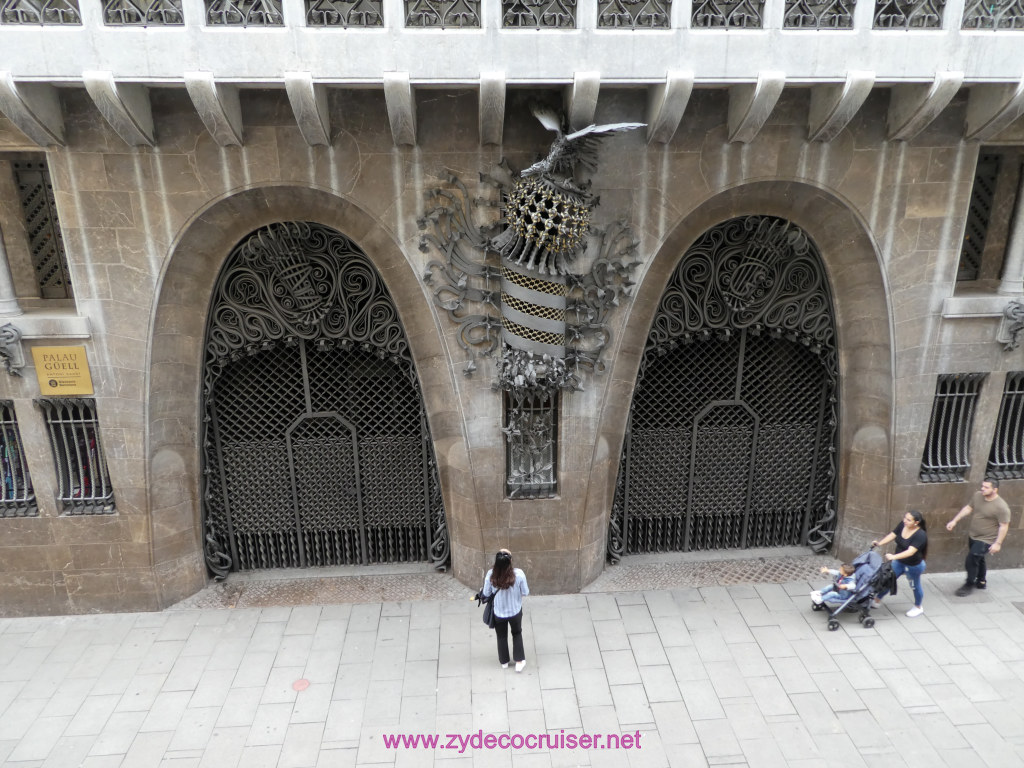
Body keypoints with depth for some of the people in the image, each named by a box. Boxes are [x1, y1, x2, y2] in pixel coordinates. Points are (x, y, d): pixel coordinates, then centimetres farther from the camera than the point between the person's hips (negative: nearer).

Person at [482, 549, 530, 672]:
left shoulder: (491, 575, -26)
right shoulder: (519, 574, -28)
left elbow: (486, 594, -10)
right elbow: (525, 592, -13)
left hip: (498, 612, 0)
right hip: (515, 611, 0)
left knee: (501, 636, 26)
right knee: (517, 633, 29)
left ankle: (504, 661, 45)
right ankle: (519, 662, 34)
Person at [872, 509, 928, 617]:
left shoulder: (920, 535, -31)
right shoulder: (902, 525, -13)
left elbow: (910, 551, -37)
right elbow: (892, 535, -5)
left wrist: (894, 556, -46)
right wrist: (879, 543, -19)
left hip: (914, 566, -5)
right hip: (899, 562, 5)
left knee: (915, 586, 18)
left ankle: (919, 607, 43)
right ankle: (877, 600, 28)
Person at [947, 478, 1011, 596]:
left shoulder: (1001, 507, -25)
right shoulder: (977, 495, -6)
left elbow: (1004, 526, -20)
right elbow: (968, 508, 6)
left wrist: (998, 543, -20)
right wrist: (954, 521, 4)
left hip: (986, 540, -7)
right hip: (973, 535, 7)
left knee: (971, 561, -9)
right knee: (978, 560, 23)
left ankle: (969, 585, 9)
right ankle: (981, 582, 43)